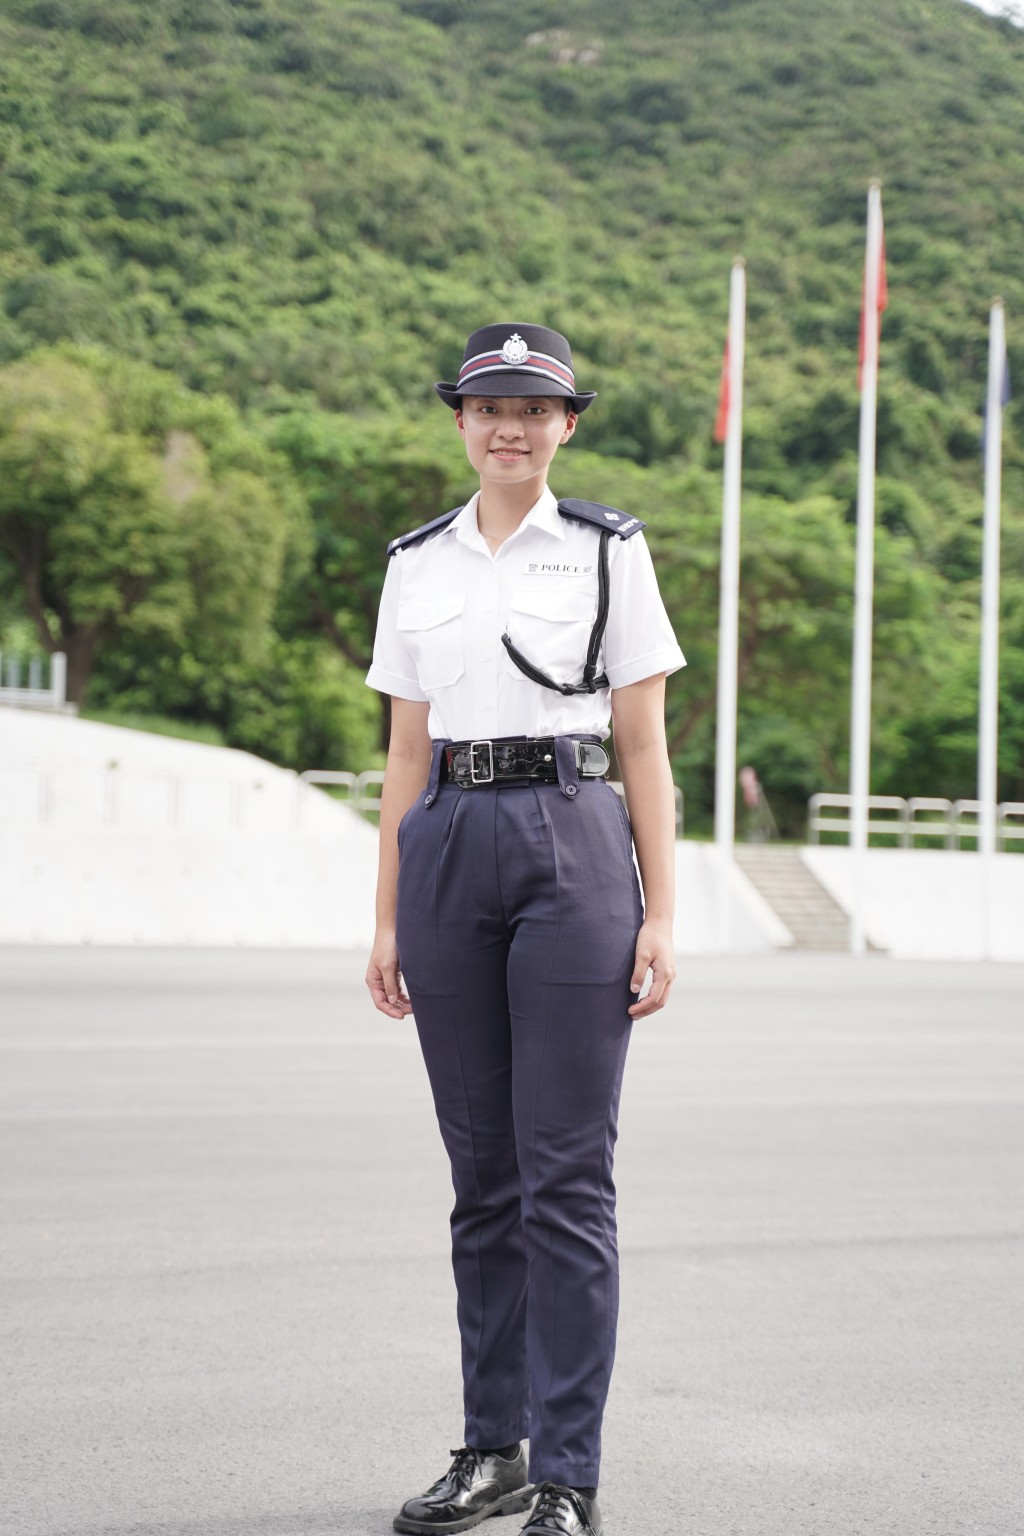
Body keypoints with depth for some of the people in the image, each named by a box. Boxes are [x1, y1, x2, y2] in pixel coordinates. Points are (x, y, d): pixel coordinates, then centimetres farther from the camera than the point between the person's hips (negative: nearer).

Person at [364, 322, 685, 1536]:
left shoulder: (609, 549, 3)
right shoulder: (417, 564, 12)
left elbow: (644, 748, 1)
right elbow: (407, 753, 13)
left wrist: (660, 914, -5)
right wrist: (388, 920, 9)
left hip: (573, 847, -4)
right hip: (448, 849, 4)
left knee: (566, 1175, -5)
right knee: (482, 1173, 9)